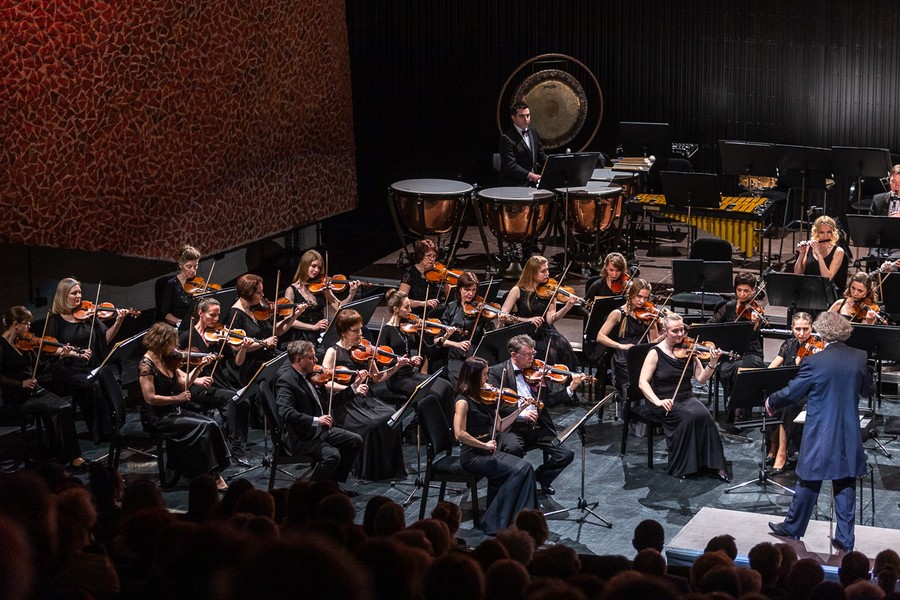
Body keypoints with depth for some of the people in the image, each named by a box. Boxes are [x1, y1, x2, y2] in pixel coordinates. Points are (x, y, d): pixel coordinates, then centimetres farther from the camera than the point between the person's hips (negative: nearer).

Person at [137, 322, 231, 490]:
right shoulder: (146, 364, -17)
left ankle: (215, 475, -11)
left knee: (211, 424, -12)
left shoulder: (166, 360, 7)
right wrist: (177, 398, -17)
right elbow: (150, 398, -22)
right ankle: (212, 476, -12)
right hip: (156, 418, -8)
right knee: (202, 427, -20)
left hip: (172, 412, 8)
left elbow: (184, 382, 12)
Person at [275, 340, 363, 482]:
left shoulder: (310, 376, 11)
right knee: (332, 455, -28)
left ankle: (334, 483, 14)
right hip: (300, 437, -10)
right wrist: (315, 420, -37)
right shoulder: (286, 381, -17)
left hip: (320, 430, 10)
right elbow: (285, 412, -31)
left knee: (355, 440, 7)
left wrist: (354, 388, 13)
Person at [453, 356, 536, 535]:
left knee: (526, 468, -15)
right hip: (473, 455, -7)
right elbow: (460, 434, -21)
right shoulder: (463, 401, -12)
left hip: (488, 451, 7)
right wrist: (484, 445, -19)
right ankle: (495, 522, -13)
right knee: (517, 470, -21)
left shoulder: (485, 398, 11)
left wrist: (520, 410, 8)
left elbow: (499, 426, 14)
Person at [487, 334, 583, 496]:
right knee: (514, 449, -37)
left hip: (539, 426, 4)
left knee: (566, 454, -13)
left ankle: (541, 476, 17)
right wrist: (520, 413, -23)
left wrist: (570, 389, -5)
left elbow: (549, 399, 10)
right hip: (512, 427, -4)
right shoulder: (497, 372, 0)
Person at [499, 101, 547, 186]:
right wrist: (530, 175, -25)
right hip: (514, 185, -7)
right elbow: (510, 165, -17)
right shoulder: (507, 138, -11)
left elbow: (541, 157, 22)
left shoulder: (533, 133, 14)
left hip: (533, 182, 7)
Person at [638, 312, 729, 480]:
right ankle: (680, 466, -18)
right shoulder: (656, 353, -4)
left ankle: (716, 465, -20)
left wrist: (712, 364, -17)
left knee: (704, 415, -27)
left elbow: (701, 378, 1)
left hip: (687, 399, 3)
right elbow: (643, 382, -11)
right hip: (666, 403, -3)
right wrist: (658, 401, -25)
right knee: (689, 416, -32)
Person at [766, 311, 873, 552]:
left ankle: (793, 527, 28)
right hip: (849, 437, 3)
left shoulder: (814, 362, -16)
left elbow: (791, 393, -7)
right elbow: (869, 389, 13)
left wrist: (771, 402, 12)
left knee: (809, 482, 12)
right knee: (845, 486, 10)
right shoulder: (859, 358, -3)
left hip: (820, 435, -3)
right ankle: (845, 539, 13)